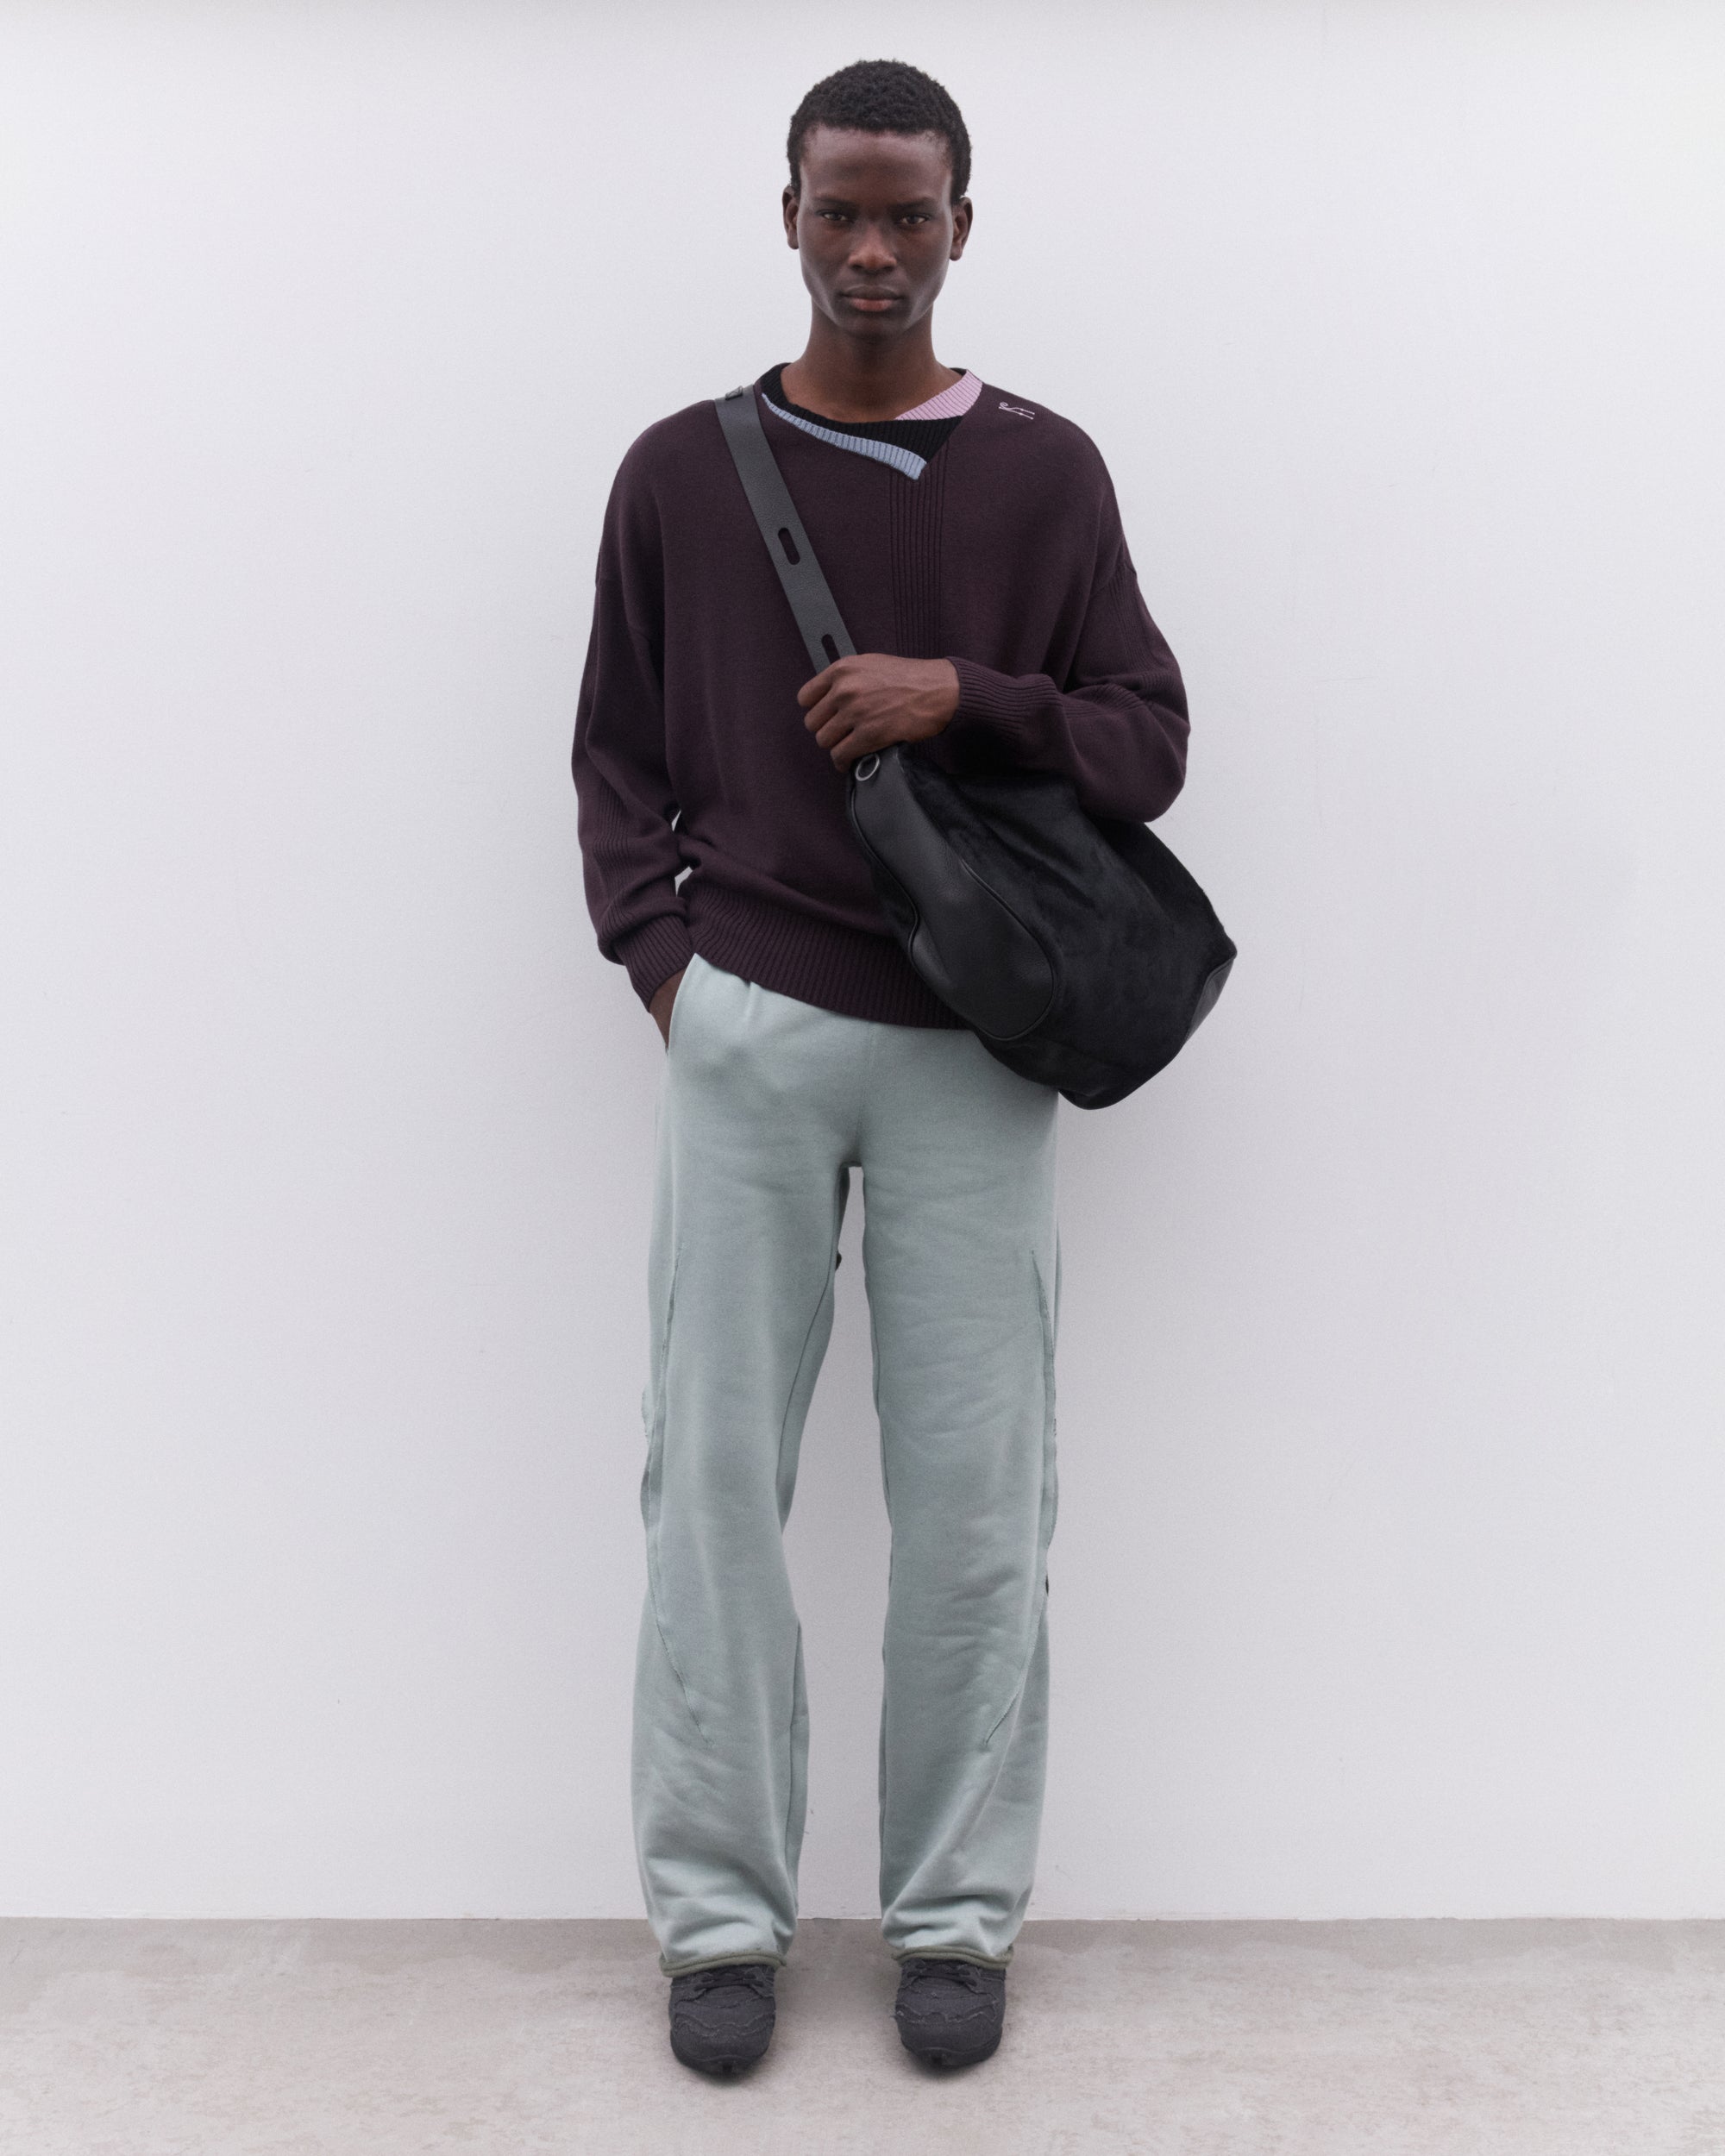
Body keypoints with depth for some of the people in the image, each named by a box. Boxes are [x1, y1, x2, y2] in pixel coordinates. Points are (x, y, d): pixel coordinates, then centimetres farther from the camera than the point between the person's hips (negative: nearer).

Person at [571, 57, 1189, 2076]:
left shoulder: (1046, 472, 6)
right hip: (747, 1036, 0)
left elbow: (1150, 746, 5)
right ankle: (719, 1910, 16)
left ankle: (959, 1909, 19)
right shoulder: (680, 470, 7)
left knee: (978, 1501, 3)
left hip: (972, 1049, 0)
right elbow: (616, 753, 12)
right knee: (714, 1481, 2)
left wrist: (969, 697, -12)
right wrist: (658, 954, -1)